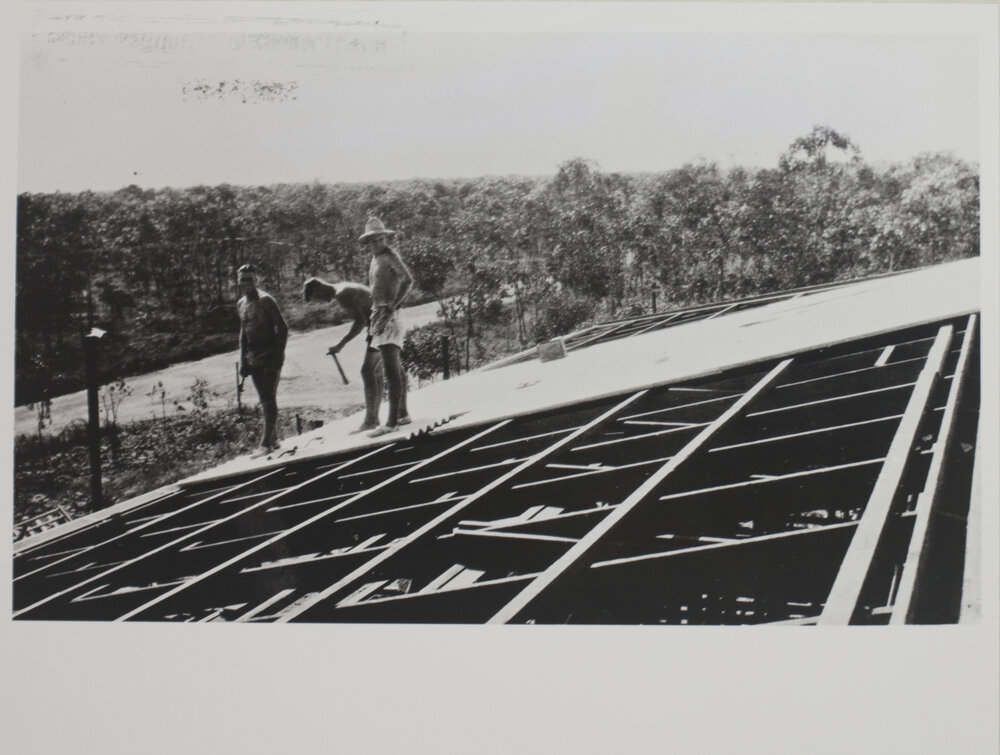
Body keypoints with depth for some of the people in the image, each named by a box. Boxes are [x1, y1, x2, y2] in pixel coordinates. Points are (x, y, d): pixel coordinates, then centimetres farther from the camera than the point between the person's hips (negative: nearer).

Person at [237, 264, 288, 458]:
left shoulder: (265, 300, -11)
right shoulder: (241, 304, 11)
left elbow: (282, 329, -12)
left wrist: (278, 356, -17)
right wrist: (243, 360, 14)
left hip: (270, 356, -7)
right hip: (254, 359, 7)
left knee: (269, 399, -8)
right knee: (264, 400, 11)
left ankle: (266, 443, -7)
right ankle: (273, 440, 19)